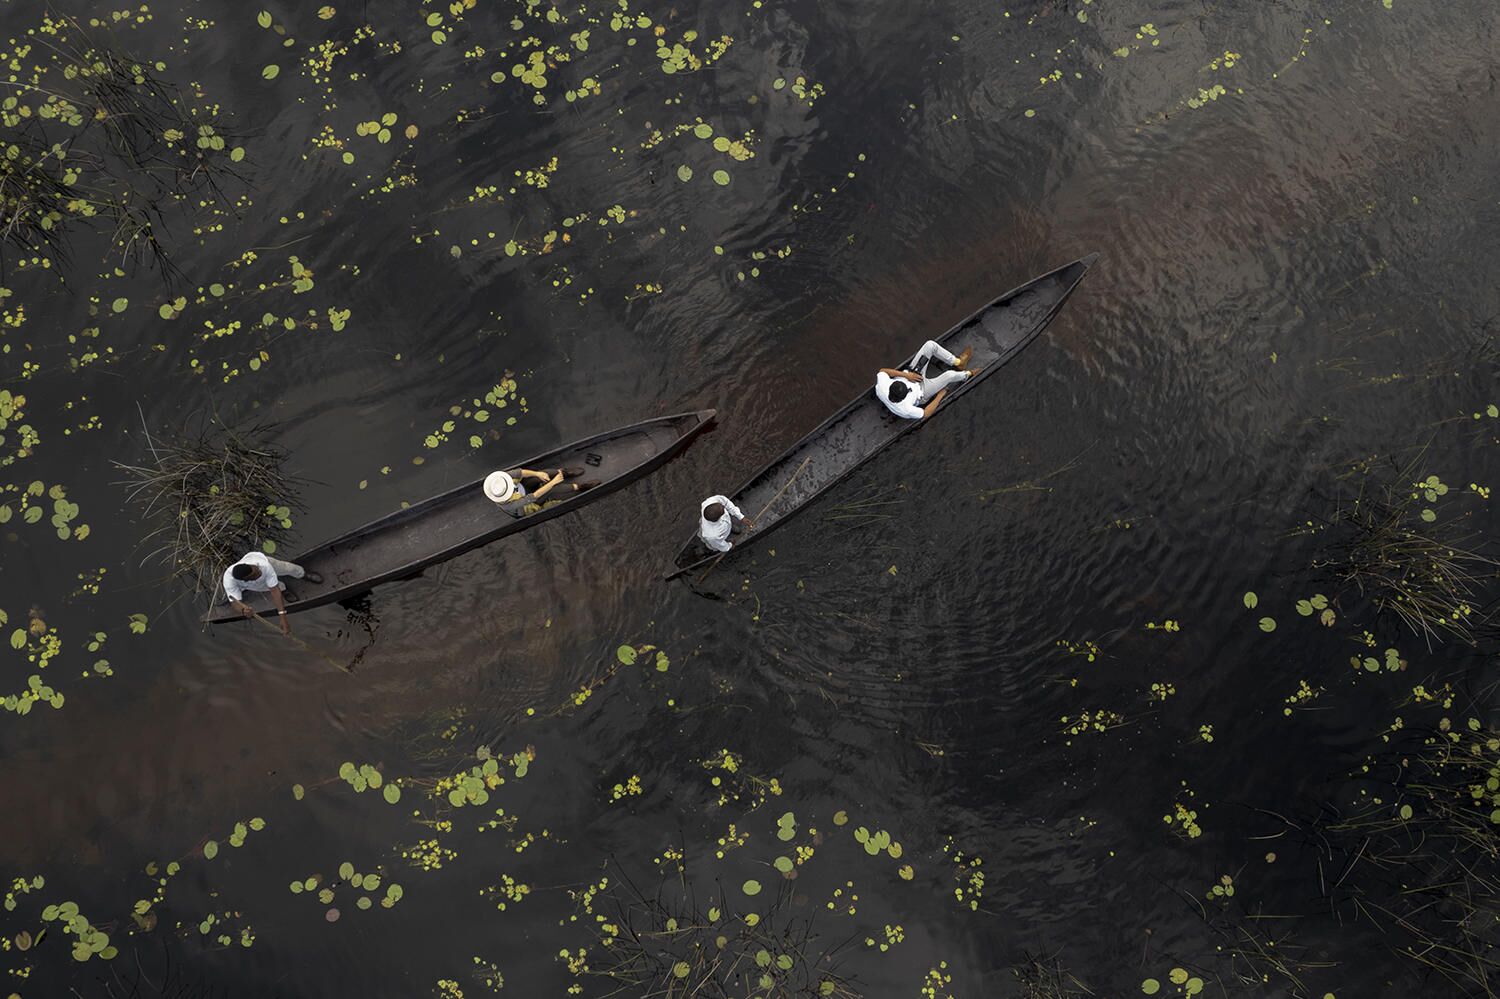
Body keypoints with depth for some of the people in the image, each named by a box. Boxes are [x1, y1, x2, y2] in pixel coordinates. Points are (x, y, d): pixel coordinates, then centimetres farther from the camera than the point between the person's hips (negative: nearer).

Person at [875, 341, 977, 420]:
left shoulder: (881, 388, -35)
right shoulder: (905, 410, -40)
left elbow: (882, 370, -14)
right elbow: (926, 413, -23)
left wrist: (905, 374, -22)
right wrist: (940, 396, -12)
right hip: (921, 390, -4)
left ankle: (957, 362, 18)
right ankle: (967, 375, 29)